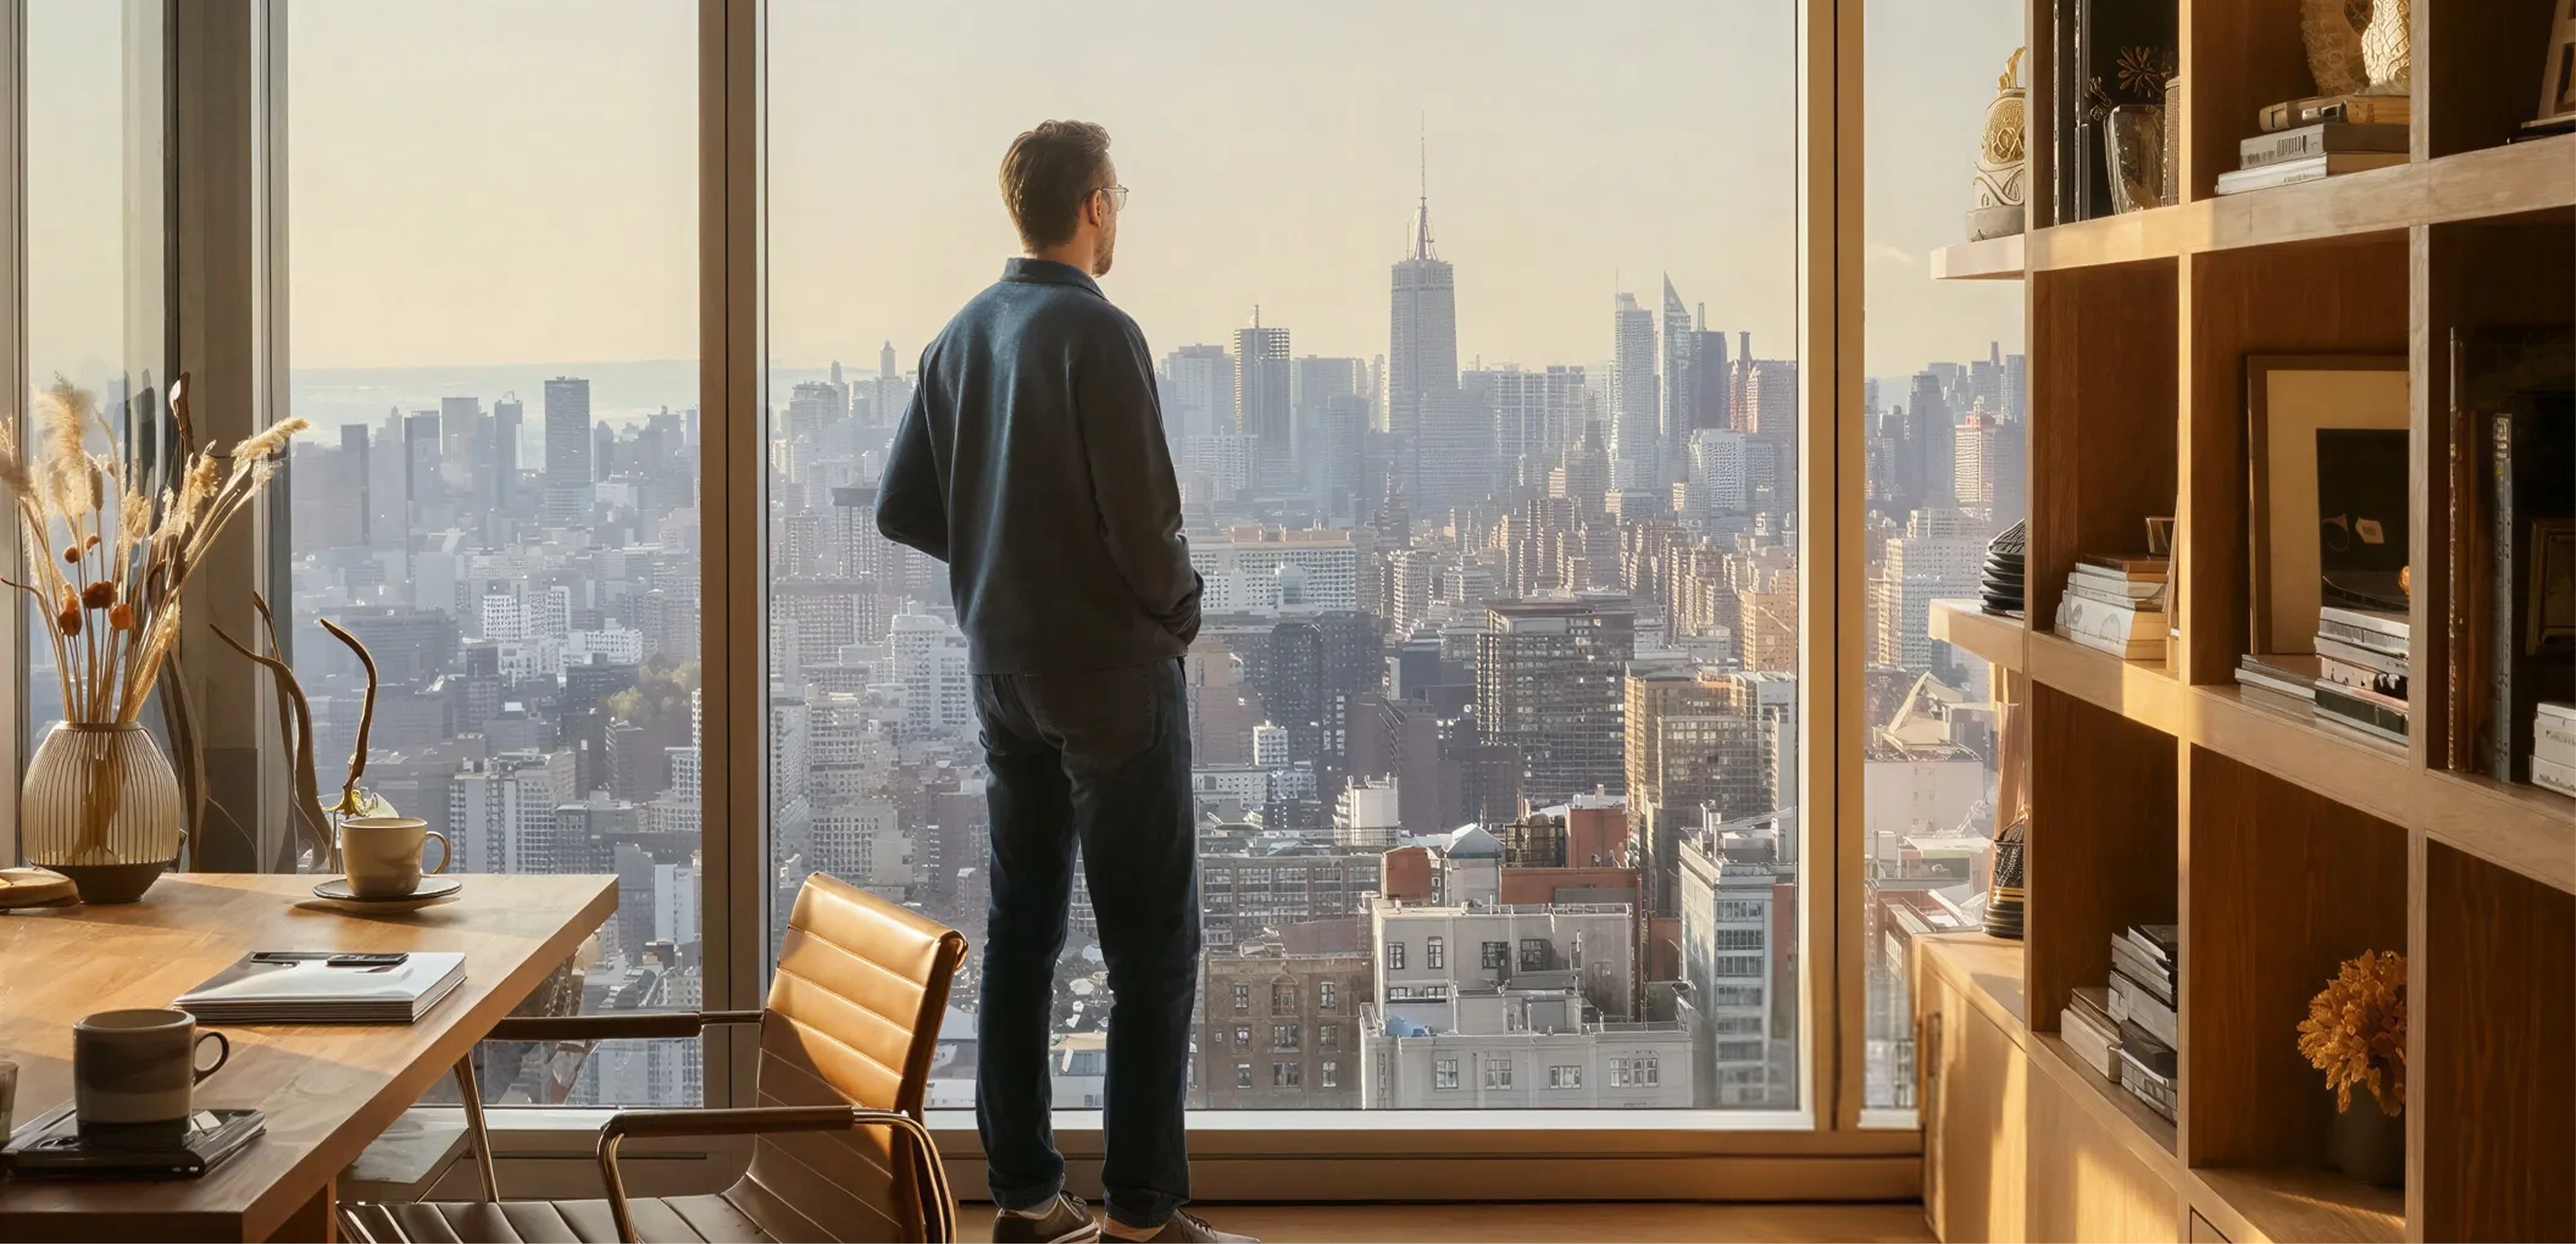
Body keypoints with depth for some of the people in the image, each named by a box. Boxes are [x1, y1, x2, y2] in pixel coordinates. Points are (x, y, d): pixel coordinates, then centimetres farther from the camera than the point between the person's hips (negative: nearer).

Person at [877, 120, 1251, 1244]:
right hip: (1112, 670, -8)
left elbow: (901, 510, 10)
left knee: (1020, 935, 12)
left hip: (1005, 675, 8)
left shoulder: (960, 337, 7)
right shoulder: (1098, 335, -16)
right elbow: (1143, 522, -19)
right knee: (1153, 950, -2)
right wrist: (1181, 613, -1)